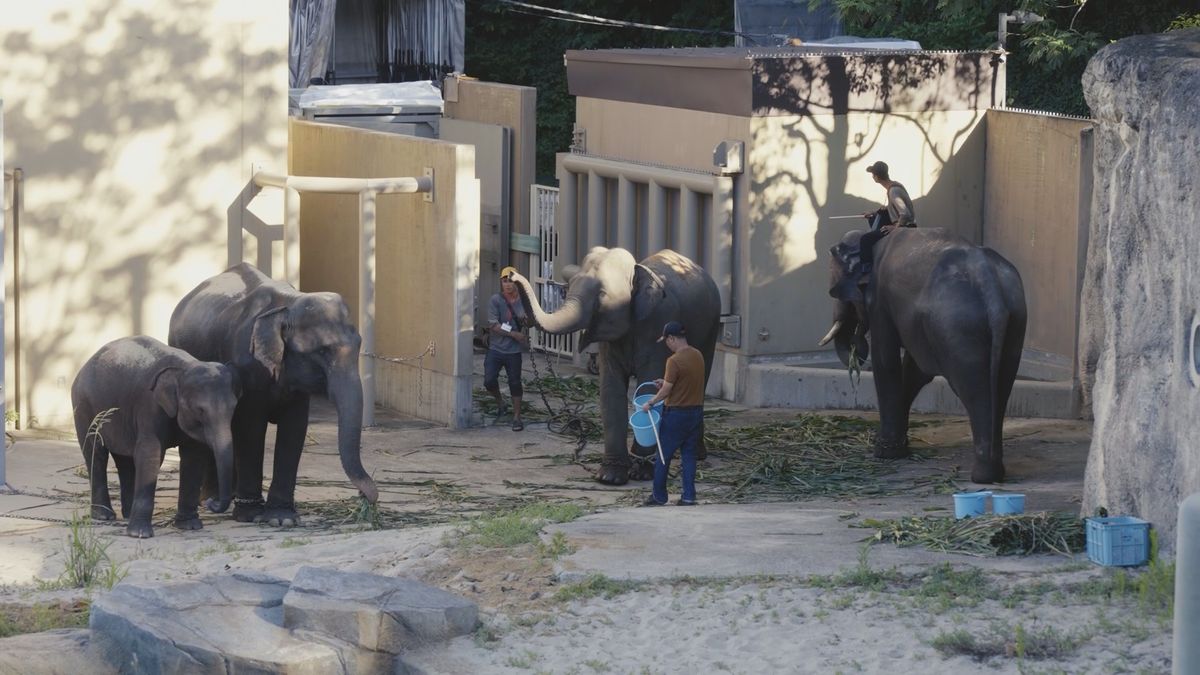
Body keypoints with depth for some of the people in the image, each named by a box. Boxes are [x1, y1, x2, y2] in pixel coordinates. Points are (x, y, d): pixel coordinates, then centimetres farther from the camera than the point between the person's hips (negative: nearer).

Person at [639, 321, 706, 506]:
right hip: (696, 411, 7)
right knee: (689, 454, 12)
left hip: (677, 413, -7)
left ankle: (659, 496, 13)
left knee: (663, 455, 6)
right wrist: (666, 383, 18)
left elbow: (666, 391, -16)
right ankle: (689, 496, 9)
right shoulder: (698, 356, 4)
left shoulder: (674, 361, -20)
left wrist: (650, 403, -2)